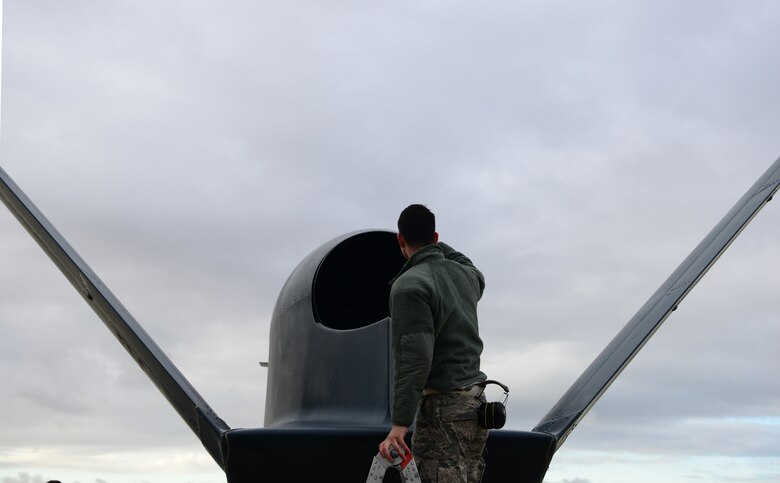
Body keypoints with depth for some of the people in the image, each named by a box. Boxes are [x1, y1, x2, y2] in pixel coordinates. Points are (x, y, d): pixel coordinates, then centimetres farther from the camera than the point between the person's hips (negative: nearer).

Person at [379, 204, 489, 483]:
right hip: (476, 403, 8)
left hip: (442, 408, -8)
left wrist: (400, 424, -21)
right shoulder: (464, 274, 12)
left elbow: (414, 357, -20)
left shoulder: (409, 284, -11)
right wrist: (439, 246, 48)